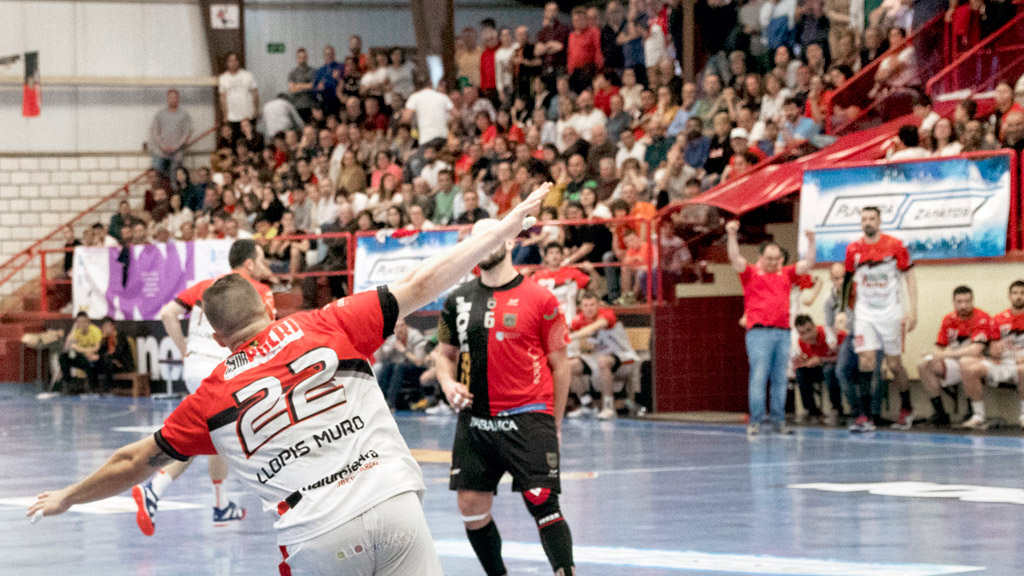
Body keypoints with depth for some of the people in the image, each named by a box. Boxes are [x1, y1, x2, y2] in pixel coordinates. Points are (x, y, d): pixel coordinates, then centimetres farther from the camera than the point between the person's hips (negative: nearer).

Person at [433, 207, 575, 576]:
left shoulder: (539, 299, -2)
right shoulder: (458, 300, 9)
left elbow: (560, 364, 2)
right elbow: (444, 353, 20)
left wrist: (555, 424, 2)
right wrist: (449, 384, -2)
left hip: (527, 420, -4)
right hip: (475, 421, 5)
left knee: (543, 505, -11)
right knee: (471, 508, 5)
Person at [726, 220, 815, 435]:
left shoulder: (786, 274, 18)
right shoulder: (751, 274, 8)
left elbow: (808, 263, 17)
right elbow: (735, 259, -5)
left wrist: (811, 241, 5)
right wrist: (732, 235, -17)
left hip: (783, 332, 4)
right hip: (759, 332, -4)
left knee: (780, 379, 4)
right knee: (758, 377, -8)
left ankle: (778, 421, 8)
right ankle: (756, 421, -7)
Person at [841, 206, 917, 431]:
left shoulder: (895, 246, -6)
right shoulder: (853, 250, 2)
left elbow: (910, 277, -2)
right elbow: (848, 281, 13)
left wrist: (912, 310, -8)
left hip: (890, 312, -2)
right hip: (864, 314, 2)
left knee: (894, 363, 5)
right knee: (865, 360, -11)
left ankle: (907, 409, 27)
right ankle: (864, 417, -14)